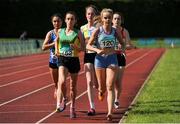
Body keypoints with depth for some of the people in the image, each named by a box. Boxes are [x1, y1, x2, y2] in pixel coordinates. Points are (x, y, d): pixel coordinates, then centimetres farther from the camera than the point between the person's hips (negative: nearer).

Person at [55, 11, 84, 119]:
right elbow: (57, 41, 22)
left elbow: (83, 48, 2)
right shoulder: (60, 31, 6)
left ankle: (72, 107, 24)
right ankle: (63, 99, 6)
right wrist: (57, 51, 3)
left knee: (73, 86, 7)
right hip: (62, 59, 1)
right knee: (62, 81, -21)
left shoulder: (78, 33, 0)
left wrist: (76, 47, -19)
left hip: (74, 60, -1)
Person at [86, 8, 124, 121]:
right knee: (102, 87, 10)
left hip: (112, 59, 0)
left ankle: (110, 113, -16)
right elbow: (88, 45, -4)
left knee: (110, 87, -12)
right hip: (100, 59, 0)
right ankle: (101, 91, 51)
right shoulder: (97, 31, -4)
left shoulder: (116, 31, 1)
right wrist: (97, 50, -22)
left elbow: (122, 43, 15)